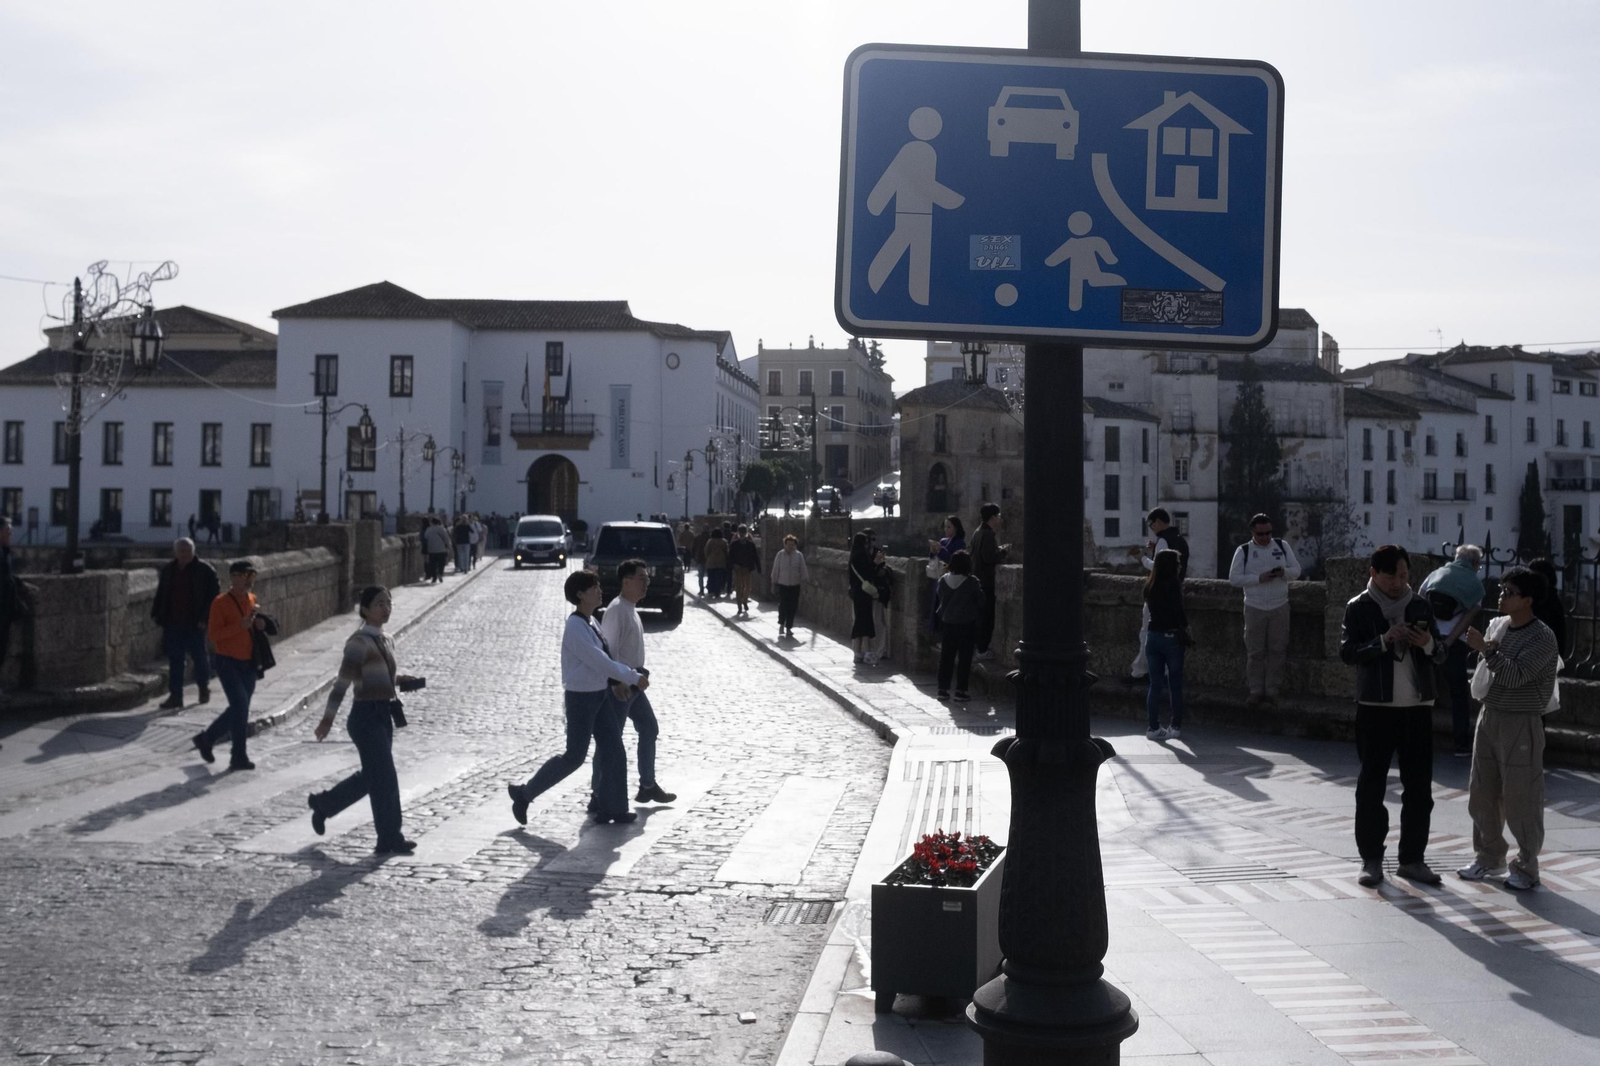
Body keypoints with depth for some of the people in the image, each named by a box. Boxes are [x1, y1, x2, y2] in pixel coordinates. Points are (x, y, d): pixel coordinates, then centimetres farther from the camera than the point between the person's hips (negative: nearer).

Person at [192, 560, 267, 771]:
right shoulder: (221, 603, -11)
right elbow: (212, 634, -17)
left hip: (248, 664, 7)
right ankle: (239, 757, -6)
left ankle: (206, 738, 31)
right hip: (227, 662, -7)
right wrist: (240, 626, -26)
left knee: (239, 709, 12)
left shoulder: (252, 599, 10)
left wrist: (260, 624, 0)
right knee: (240, 706, -14)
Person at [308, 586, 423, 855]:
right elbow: (342, 682, -16)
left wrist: (398, 679, 4)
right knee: (385, 777, -6)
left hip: (384, 715, 9)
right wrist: (328, 719, -19)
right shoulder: (359, 642, -13)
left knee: (372, 776, 17)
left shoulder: (386, 641, 12)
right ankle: (390, 838, 3)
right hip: (366, 715, -9)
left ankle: (323, 804, 36)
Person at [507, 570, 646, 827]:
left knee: (614, 752, 6)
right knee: (574, 756, -3)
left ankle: (613, 809, 13)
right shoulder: (576, 627, -21)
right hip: (581, 698, -9)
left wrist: (631, 675, 6)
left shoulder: (590, 622, 9)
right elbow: (601, 663, -22)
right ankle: (524, 793, 11)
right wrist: (633, 677, -14)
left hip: (600, 695, 9)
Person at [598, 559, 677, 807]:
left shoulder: (631, 608, 12)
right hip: (619, 685, -10)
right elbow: (608, 649, -24)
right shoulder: (616, 610, -18)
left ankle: (648, 786, 29)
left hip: (633, 683, 10)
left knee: (649, 729, 17)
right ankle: (599, 798, 4)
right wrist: (617, 682, -27)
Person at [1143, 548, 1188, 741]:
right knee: (1175, 685, 7)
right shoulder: (1173, 585, -14)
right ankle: (1176, 726, 14)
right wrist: (1185, 630, -1)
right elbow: (1179, 611, -15)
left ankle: (1152, 727, 8)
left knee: (1155, 684, 8)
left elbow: (1149, 611, 9)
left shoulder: (1149, 586, 4)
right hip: (1171, 637, -5)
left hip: (1153, 637, 5)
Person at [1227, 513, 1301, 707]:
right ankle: (1256, 691, 10)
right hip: (1254, 608, -1)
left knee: (1277, 650, 3)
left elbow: (1296, 570, 7)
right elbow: (1234, 578, -6)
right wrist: (1259, 578, -17)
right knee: (1255, 652, 2)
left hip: (1280, 606, 1)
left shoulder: (1282, 546, 6)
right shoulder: (1243, 551, -1)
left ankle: (1272, 690, 11)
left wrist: (1284, 572, -15)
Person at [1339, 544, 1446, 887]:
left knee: (1419, 786, 7)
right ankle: (1371, 860, 10)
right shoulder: (1359, 607, -1)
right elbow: (1347, 652, -11)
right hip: (1375, 707, -3)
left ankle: (1412, 859, 16)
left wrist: (1428, 644, -11)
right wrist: (1383, 641, -24)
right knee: (1371, 785, 2)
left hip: (1418, 706, 3)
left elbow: (1440, 653, 11)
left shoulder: (1421, 605, 9)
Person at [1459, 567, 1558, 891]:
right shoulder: (1497, 626, 10)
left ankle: (1526, 867, 12)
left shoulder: (1542, 637, -11)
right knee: (1481, 795, 11)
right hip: (1489, 717, 7)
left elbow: (1516, 676, -22)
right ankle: (1489, 858, 25)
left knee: (1520, 801, -1)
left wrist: (1486, 649, -23)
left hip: (1521, 724, -7)